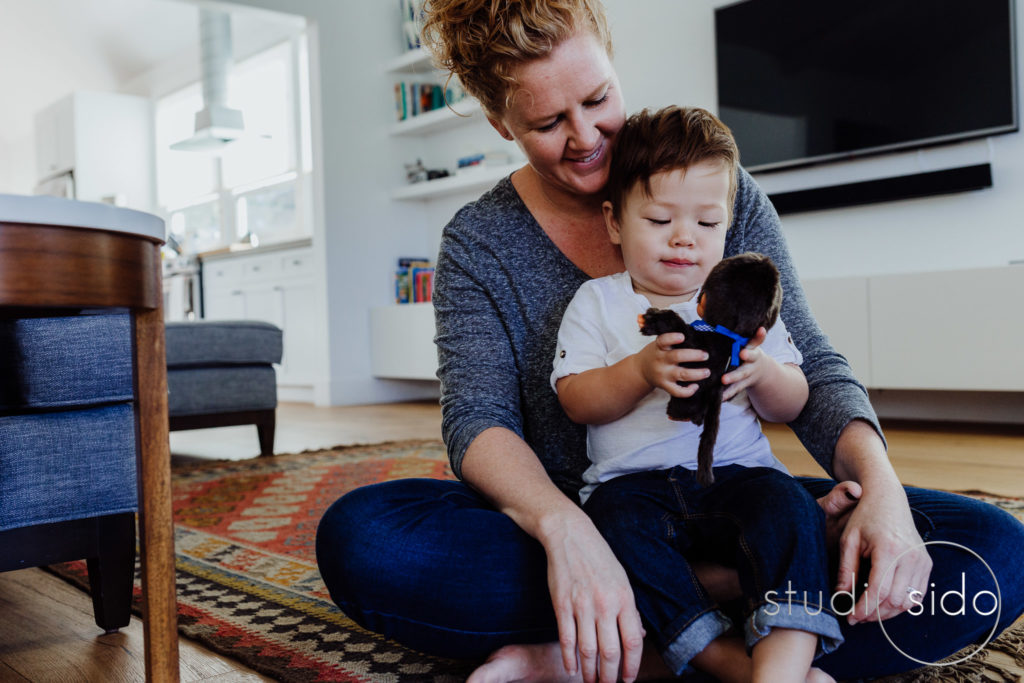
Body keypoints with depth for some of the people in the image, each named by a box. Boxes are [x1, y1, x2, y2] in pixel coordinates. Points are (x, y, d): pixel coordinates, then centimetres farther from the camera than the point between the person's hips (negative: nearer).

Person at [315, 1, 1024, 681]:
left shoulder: (720, 190, 1)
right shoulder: (478, 243, -1)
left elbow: (810, 367, -3)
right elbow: (478, 419, -13)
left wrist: (879, 484, -24)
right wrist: (564, 530, -35)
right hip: (573, 519, -1)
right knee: (357, 536, -28)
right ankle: (713, 586, -22)